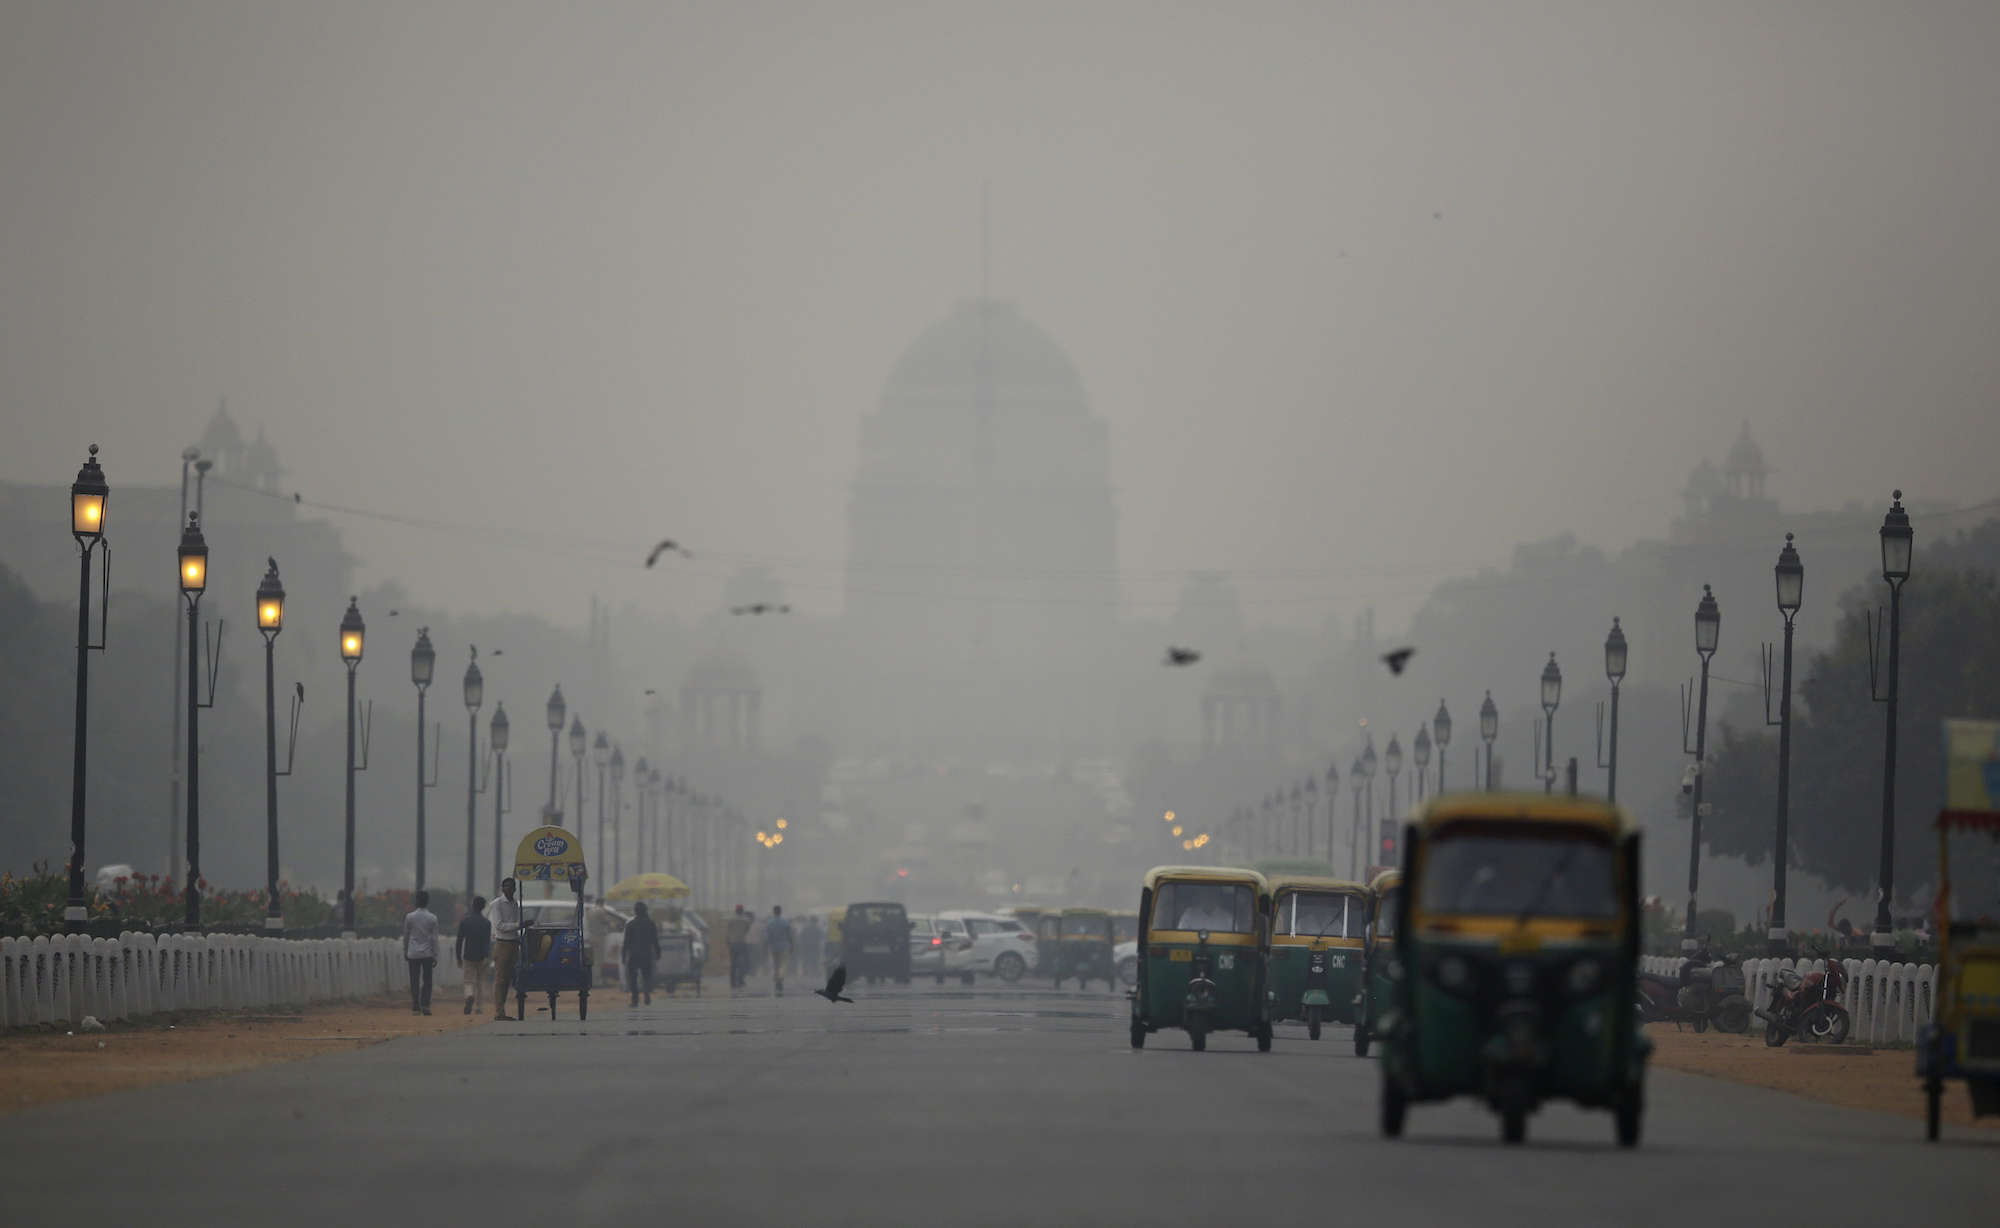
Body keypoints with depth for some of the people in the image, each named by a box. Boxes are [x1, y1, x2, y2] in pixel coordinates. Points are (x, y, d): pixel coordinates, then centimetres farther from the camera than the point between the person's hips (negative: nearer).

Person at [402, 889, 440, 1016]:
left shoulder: (409, 917, -2)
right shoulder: (432, 918, -3)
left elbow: (406, 936, 5)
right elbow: (434, 938, -2)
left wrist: (405, 952, 18)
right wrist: (435, 956, 3)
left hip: (413, 953, 0)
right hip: (427, 953, 0)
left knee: (414, 981, 3)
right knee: (427, 980, 5)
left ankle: (415, 1007, -1)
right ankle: (425, 1005, -8)